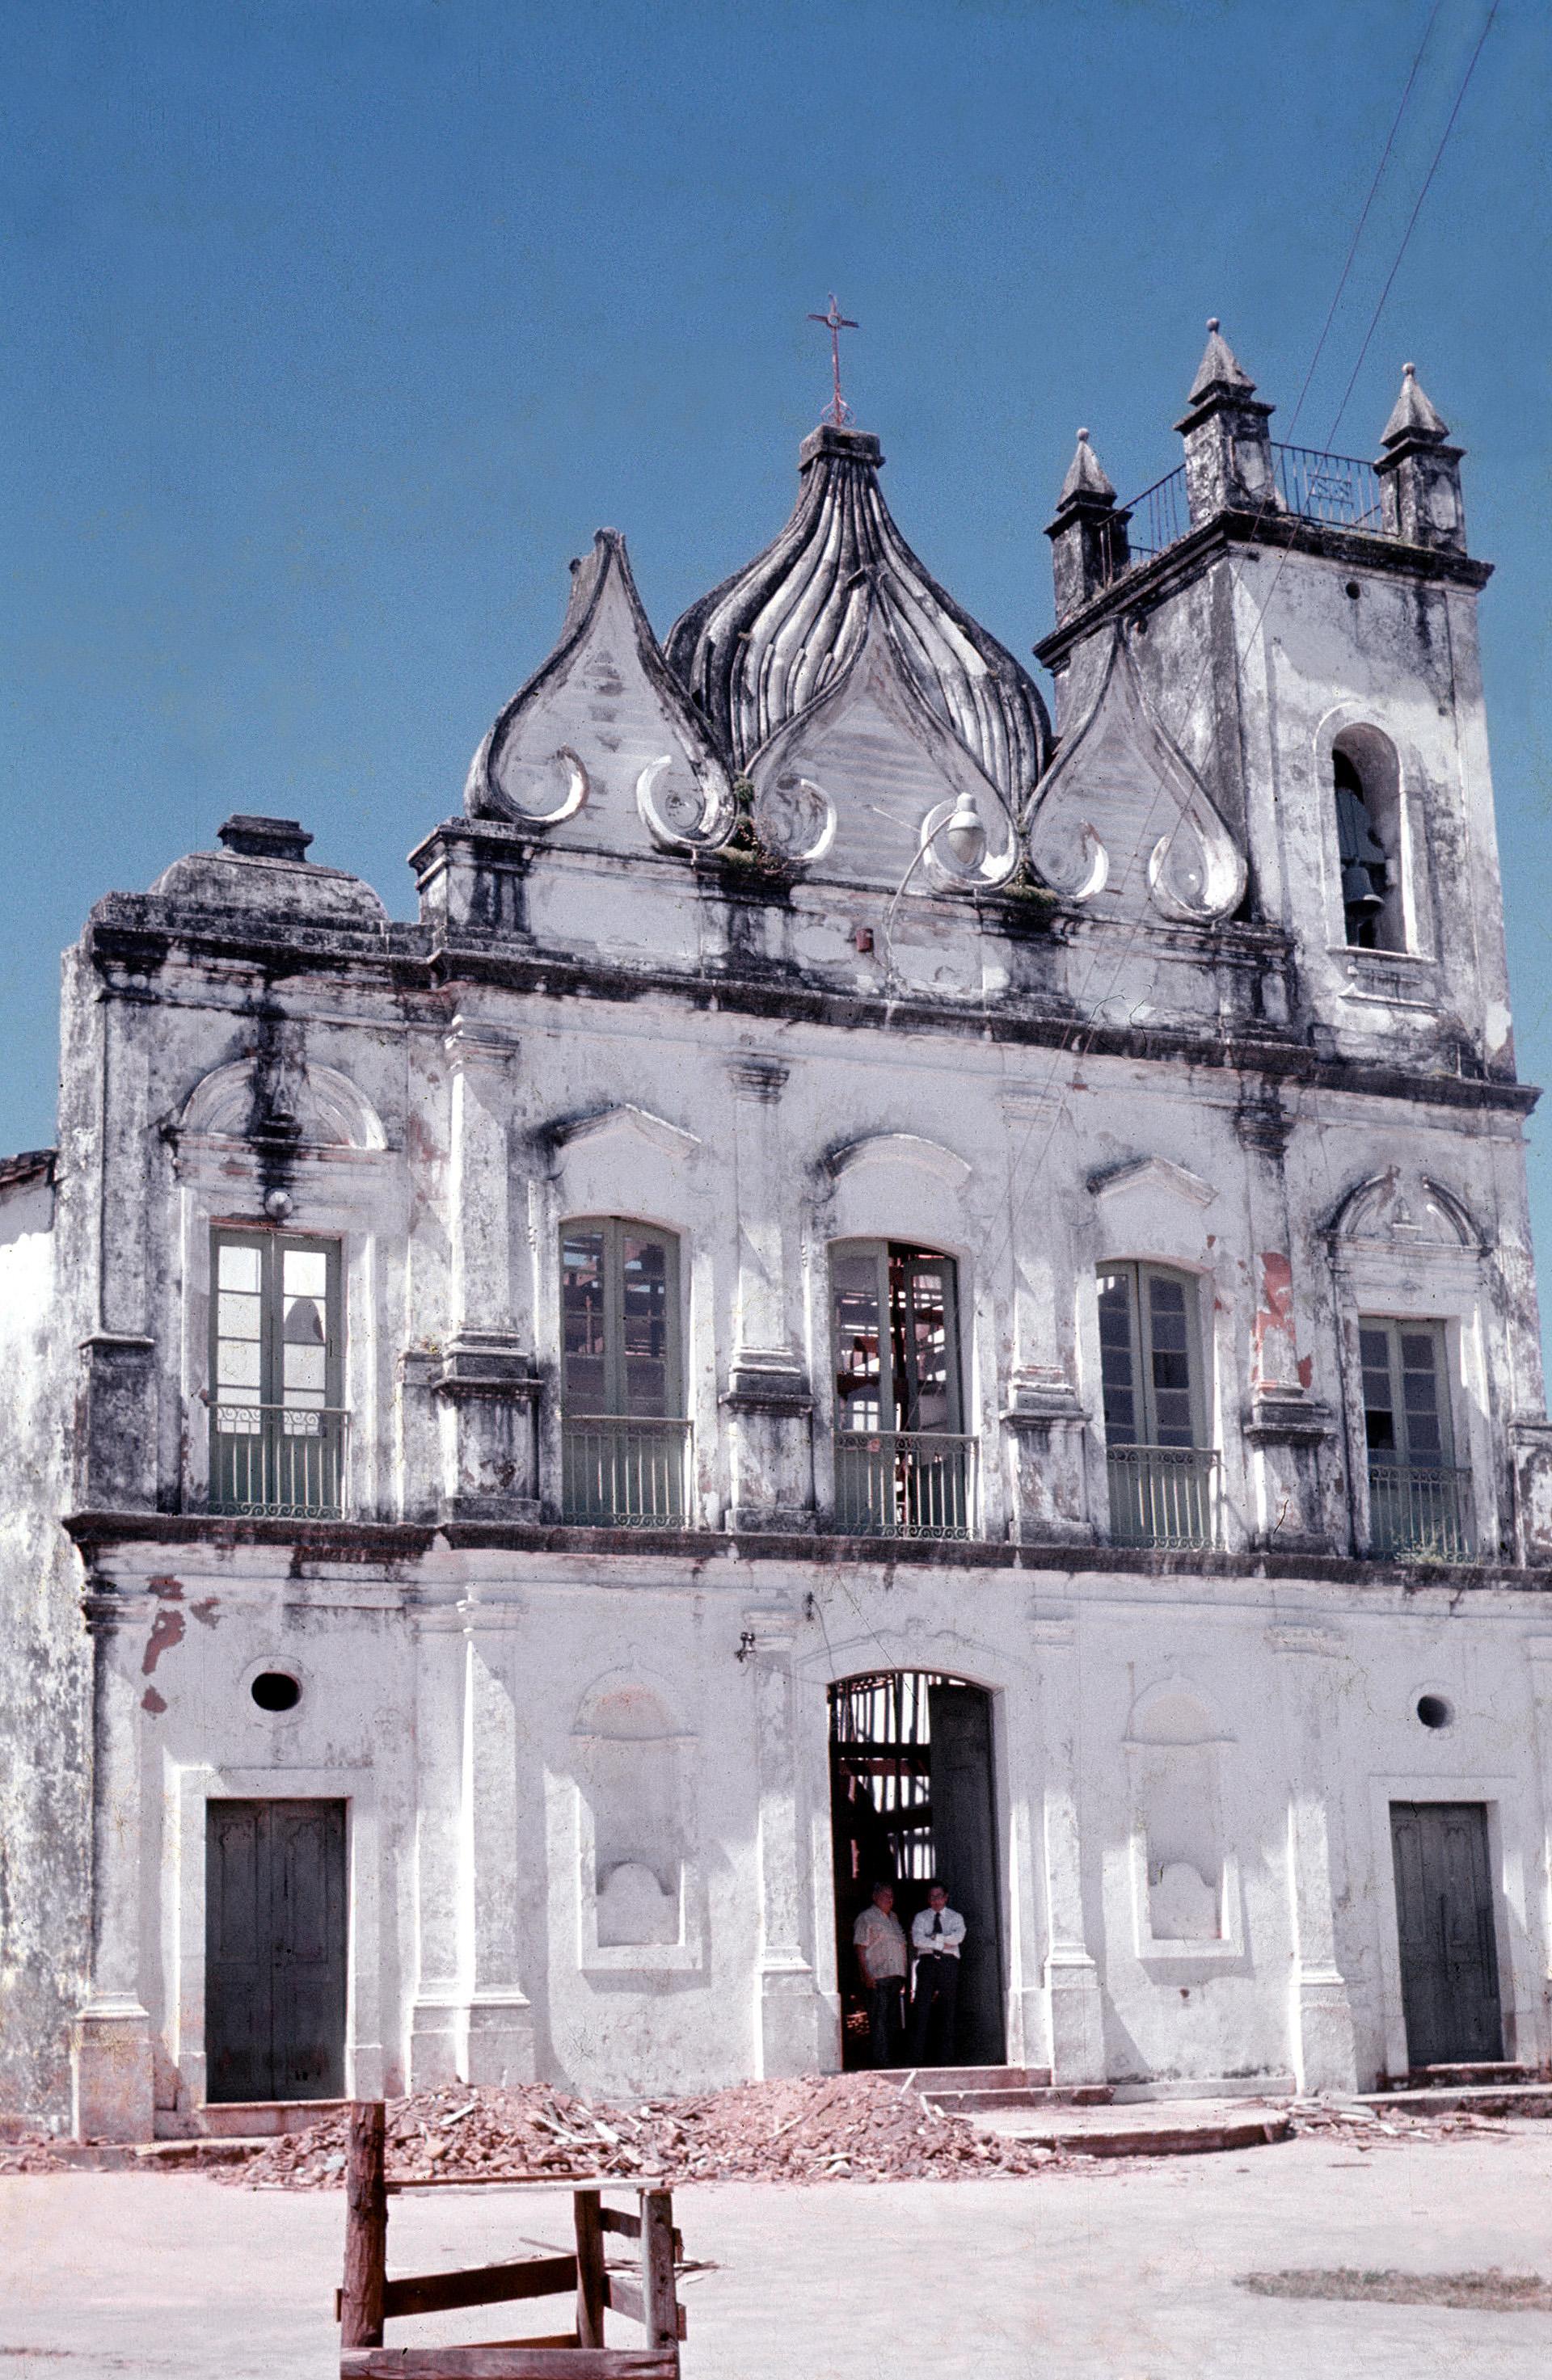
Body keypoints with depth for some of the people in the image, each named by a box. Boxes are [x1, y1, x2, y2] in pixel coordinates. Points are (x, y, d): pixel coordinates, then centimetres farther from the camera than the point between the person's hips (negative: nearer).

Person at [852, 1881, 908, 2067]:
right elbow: (860, 1948, -11)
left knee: (894, 2021, 11)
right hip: (878, 1977, -8)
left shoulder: (893, 1917, 20)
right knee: (879, 2019, -9)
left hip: (896, 1976, 8)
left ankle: (891, 2057, 17)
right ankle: (880, 2059, -7)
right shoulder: (866, 1918, -5)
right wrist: (866, 1975, -19)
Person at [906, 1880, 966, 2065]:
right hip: (927, 1962, -1)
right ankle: (916, 2057, -9)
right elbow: (917, 1940, -6)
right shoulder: (920, 1917, 12)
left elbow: (958, 1937, -7)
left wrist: (934, 1937, -7)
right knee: (921, 2009, -8)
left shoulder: (955, 1917, 13)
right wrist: (943, 1943, -9)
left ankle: (947, 2059, 4)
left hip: (949, 1964, 1)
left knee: (948, 2010, 0)